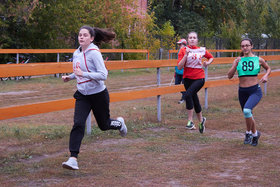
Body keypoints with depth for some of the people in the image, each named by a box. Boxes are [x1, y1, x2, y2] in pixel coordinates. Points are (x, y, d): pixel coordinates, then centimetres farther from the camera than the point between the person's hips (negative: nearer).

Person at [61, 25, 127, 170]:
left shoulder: (94, 53, -17)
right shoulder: (76, 53, 5)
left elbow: (103, 75, -23)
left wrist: (83, 73, -31)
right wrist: (69, 77, 4)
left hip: (98, 94, -5)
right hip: (82, 95, 5)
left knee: (104, 125, 12)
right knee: (78, 124, -13)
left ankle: (119, 123, 48)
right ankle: (73, 159, -16)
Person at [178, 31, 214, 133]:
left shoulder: (202, 50, 3)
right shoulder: (184, 50, 0)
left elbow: (211, 57, 23)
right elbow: (180, 67, -8)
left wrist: (207, 63, 2)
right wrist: (186, 55, -16)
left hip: (199, 78, -2)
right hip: (187, 78, 2)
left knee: (188, 94, -27)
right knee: (195, 101, 10)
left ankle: (190, 121, -20)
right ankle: (201, 120, 33)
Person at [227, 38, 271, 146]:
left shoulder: (258, 60, -1)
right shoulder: (238, 60, 1)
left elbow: (268, 68, 18)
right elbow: (229, 76, -4)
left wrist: (266, 76, -2)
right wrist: (236, 64, -16)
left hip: (255, 91, -3)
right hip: (242, 91, 3)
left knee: (247, 110, -28)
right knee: (248, 116, 17)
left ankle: (249, 133, -5)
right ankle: (255, 134, 43)